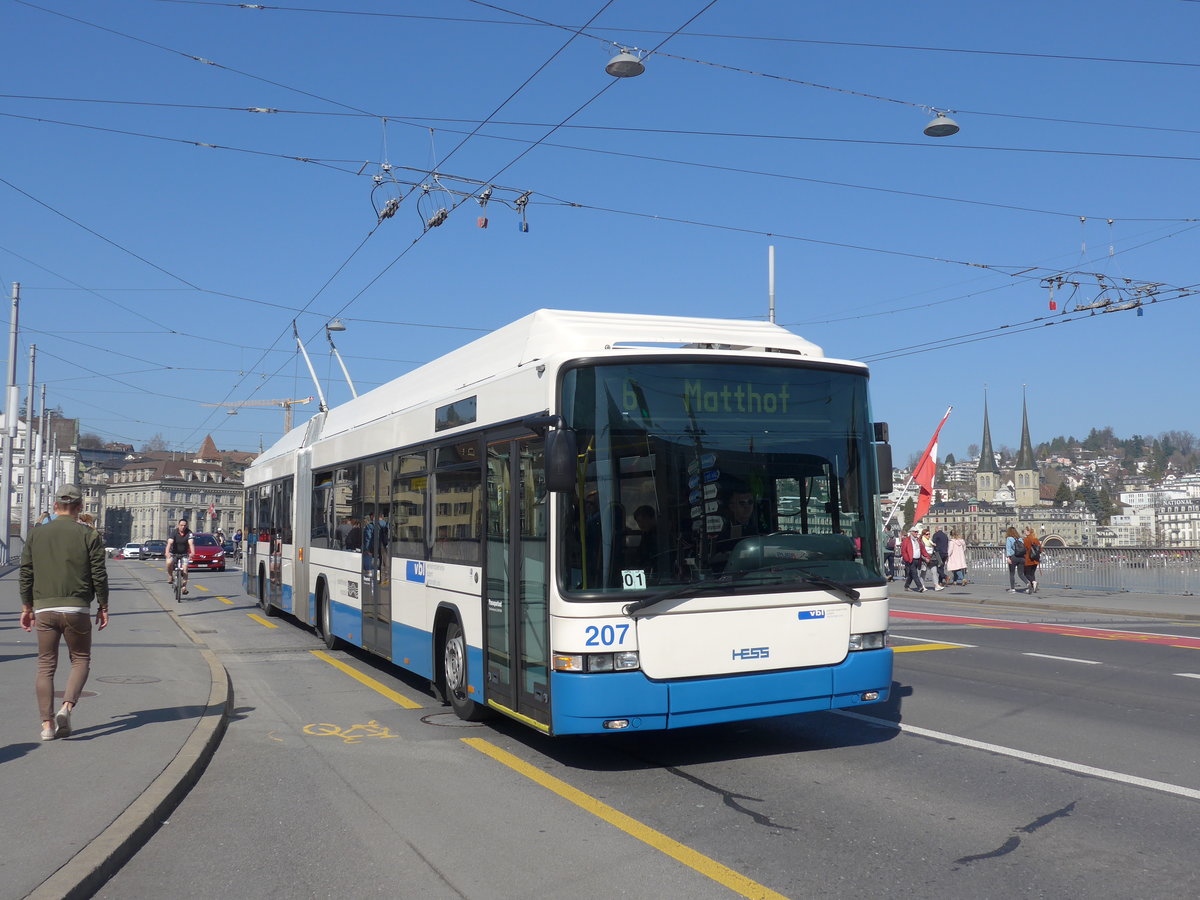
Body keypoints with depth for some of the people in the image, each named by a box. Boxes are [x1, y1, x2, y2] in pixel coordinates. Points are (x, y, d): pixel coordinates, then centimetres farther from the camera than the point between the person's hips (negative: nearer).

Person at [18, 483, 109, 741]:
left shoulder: (36, 535, 7)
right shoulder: (89, 535, -2)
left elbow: (26, 574, 9)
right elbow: (99, 575, -3)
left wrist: (27, 607, 18)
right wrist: (103, 607, 6)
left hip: (43, 609, 3)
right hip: (76, 608, -2)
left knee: (46, 665, 9)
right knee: (81, 661, 11)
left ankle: (47, 724, 6)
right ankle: (66, 707, -11)